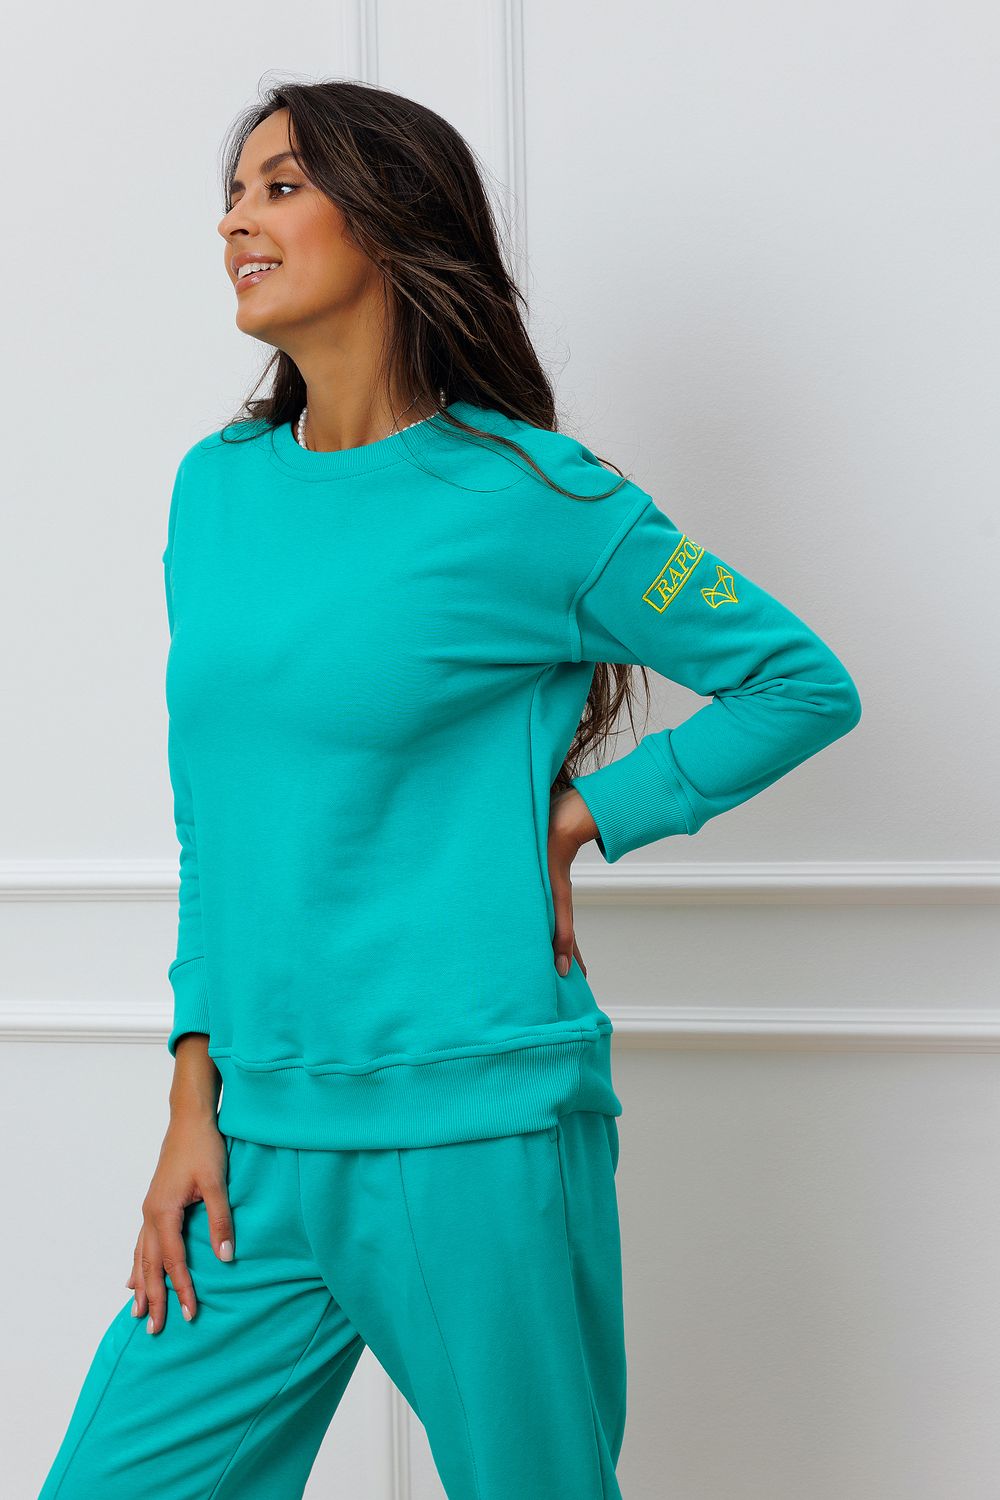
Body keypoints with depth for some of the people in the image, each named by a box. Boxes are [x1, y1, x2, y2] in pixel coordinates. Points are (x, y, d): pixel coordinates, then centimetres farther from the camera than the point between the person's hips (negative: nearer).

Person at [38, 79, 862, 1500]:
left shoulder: (531, 496, -6)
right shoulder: (216, 487, 9)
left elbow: (807, 685, 1)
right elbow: (213, 816, 12)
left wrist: (575, 823, -6)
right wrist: (197, 1096, 6)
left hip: (477, 1133, -4)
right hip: (256, 1141, 5)